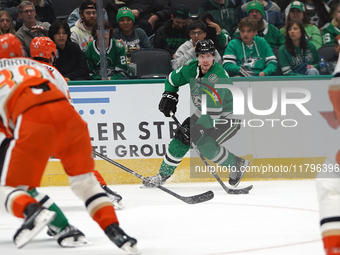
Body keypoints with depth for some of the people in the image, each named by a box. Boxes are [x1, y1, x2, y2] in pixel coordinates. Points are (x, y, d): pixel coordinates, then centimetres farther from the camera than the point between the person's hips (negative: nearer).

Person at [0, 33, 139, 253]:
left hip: (33, 122, -4)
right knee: (84, 180, 22)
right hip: (69, 116, 4)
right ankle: (114, 230, 7)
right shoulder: (39, 67, 37)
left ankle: (33, 212, -27)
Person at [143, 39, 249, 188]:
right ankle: (163, 175, 11)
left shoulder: (218, 77, -33)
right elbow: (173, 79, 13)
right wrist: (169, 96, 0)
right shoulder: (192, 68, -10)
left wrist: (196, 129, -35)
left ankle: (238, 165, -5)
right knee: (182, 137, -3)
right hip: (204, 113, 7)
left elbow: (213, 112, -36)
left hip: (227, 116, -7)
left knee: (204, 144, -24)